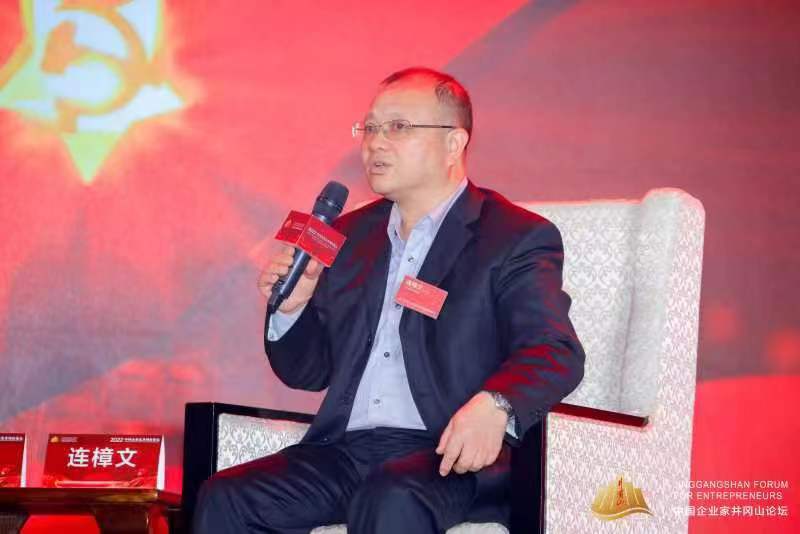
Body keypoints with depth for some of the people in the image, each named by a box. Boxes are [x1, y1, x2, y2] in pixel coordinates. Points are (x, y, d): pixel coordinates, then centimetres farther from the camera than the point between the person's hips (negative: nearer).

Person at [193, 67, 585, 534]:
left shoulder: (517, 237, 2)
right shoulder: (352, 233, 20)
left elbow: (557, 354, -13)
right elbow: (309, 371, 24)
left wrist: (493, 405, -34)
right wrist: (292, 307, 2)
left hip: (449, 456, -5)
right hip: (346, 450, 6)